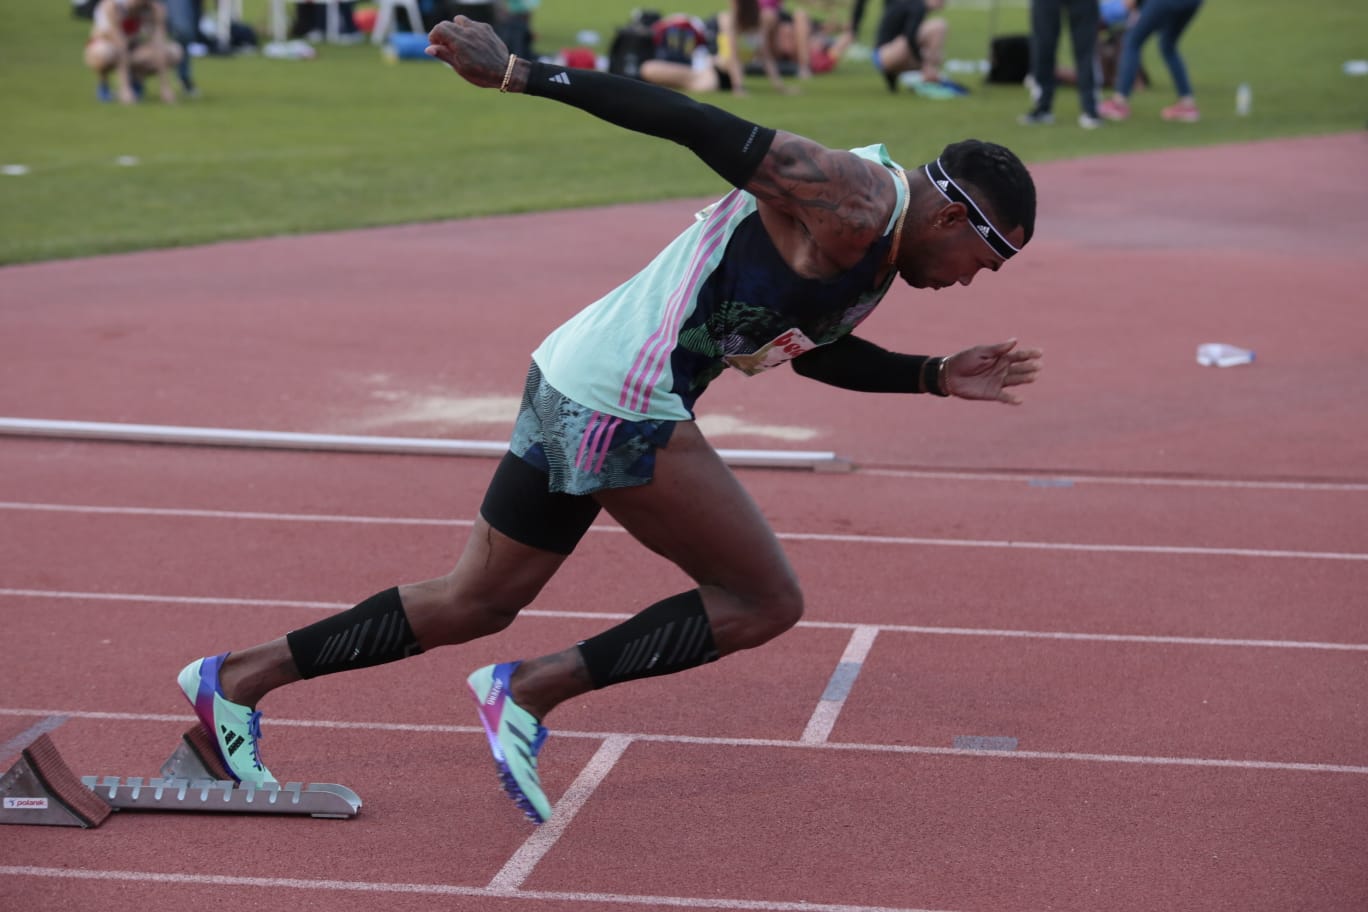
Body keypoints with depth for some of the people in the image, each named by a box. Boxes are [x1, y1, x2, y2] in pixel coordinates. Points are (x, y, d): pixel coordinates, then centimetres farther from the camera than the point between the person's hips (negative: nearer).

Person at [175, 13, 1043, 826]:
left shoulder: (877, 245, 16)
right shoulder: (853, 198, -14)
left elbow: (812, 348, 32)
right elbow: (685, 121, -20)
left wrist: (937, 377, 25)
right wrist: (517, 73, -23)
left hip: (575, 385, 10)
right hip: (621, 404, -10)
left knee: (475, 602, 17)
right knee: (767, 602, -2)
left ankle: (238, 678, 22)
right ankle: (532, 690, 0)